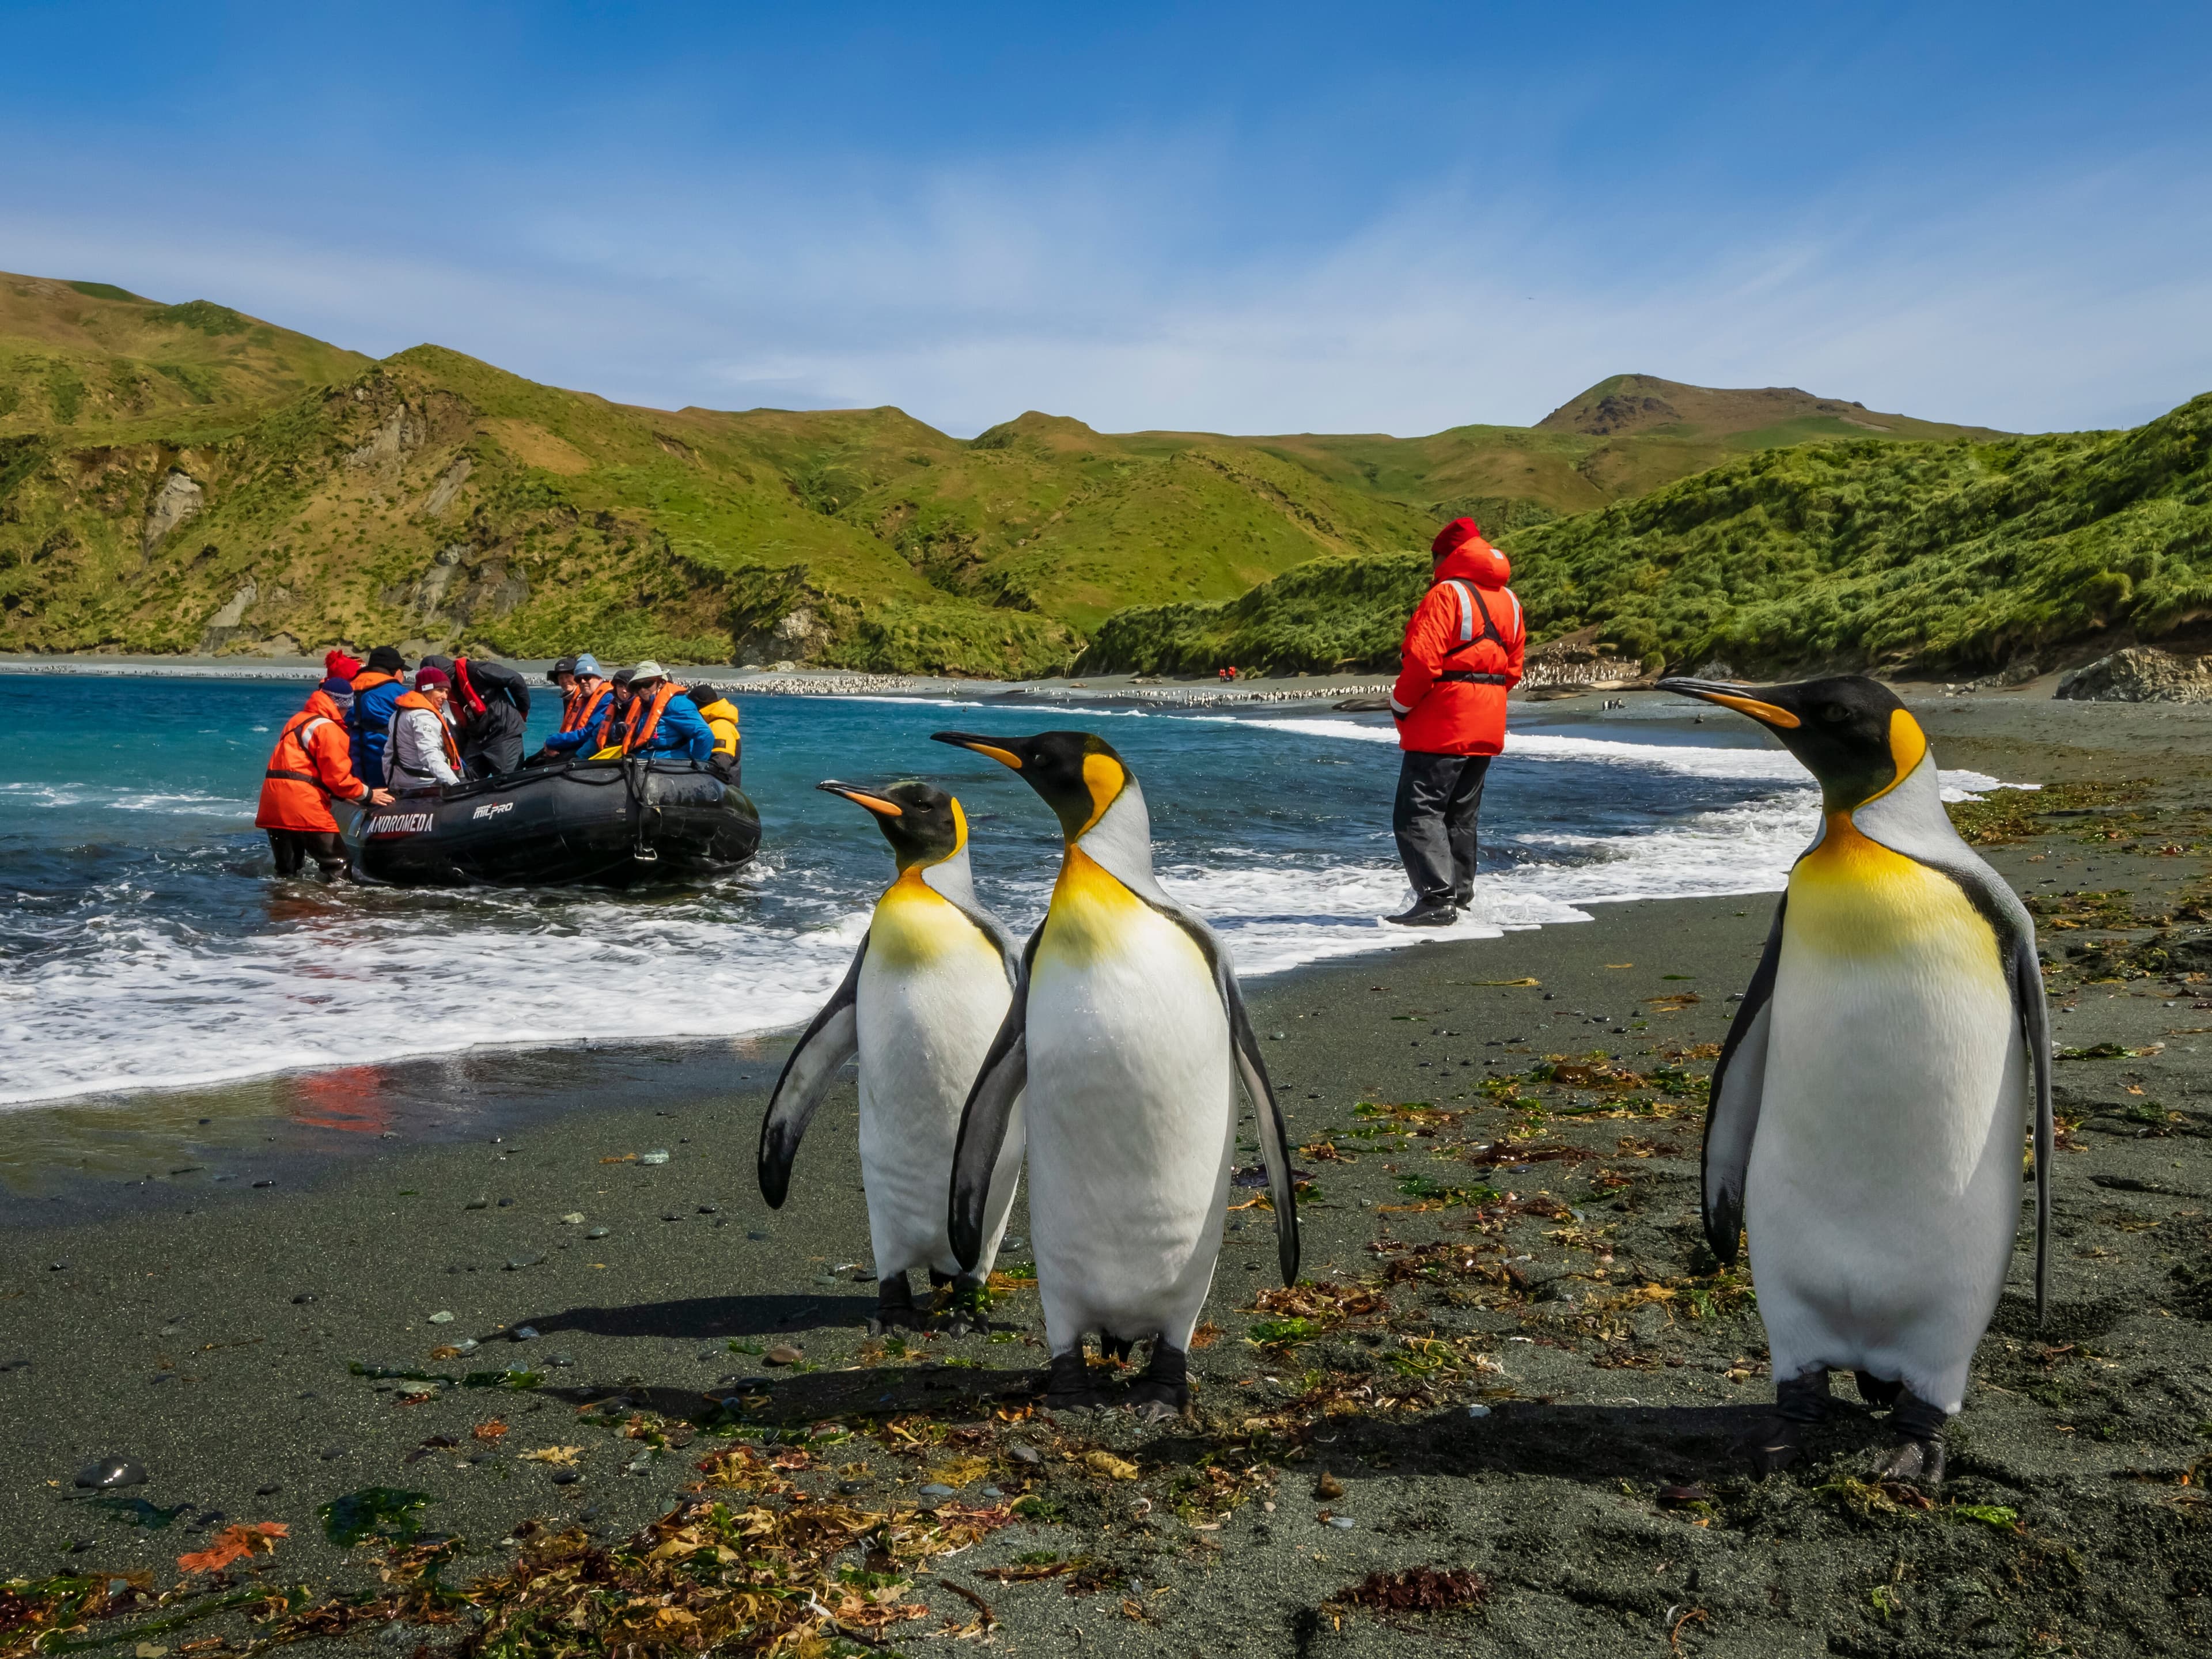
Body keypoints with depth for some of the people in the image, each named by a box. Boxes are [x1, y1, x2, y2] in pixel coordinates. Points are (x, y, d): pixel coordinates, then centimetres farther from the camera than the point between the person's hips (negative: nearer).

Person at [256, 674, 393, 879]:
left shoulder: (298, 720, 24)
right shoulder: (328, 728, -6)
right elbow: (337, 775, -9)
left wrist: (341, 795, 20)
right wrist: (367, 795, 4)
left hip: (272, 800, 9)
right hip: (301, 801, -9)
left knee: (287, 869, 16)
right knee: (337, 863, -5)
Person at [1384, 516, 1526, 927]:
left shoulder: (1446, 593, -12)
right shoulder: (1508, 600, 14)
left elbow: (1422, 658, -20)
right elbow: (1513, 666, 15)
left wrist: (1400, 704, -7)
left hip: (1442, 725, -9)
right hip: (1487, 728, 9)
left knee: (1418, 813, -8)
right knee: (1461, 815, 18)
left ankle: (1437, 900, -15)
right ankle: (1460, 895, 23)